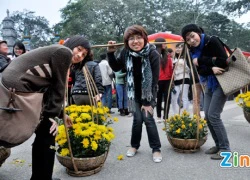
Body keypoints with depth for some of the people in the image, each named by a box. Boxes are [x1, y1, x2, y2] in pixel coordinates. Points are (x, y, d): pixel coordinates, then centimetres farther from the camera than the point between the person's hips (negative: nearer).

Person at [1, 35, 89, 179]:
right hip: (18, 87, -10)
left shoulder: (58, 54, 24)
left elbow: (52, 88, 25)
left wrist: (61, 114, 29)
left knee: (44, 131, 17)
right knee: (47, 131, 1)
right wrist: (53, 115, -3)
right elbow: (59, 87, -6)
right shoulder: (64, 52, -5)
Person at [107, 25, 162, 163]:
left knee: (148, 118, -7)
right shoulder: (126, 52, -14)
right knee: (137, 118, -1)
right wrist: (110, 53, -13)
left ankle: (156, 149, 9)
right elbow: (116, 68, 3)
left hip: (148, 93, -2)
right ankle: (134, 145, 21)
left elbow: (155, 80, -22)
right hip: (134, 93, 2)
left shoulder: (153, 54, -24)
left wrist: (149, 102, -20)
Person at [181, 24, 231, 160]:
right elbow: (200, 71, -4)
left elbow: (224, 62, -23)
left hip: (221, 82, -7)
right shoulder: (194, 51, 4)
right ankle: (218, 145, 19)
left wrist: (201, 60, -20)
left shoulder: (212, 41, -15)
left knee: (213, 115, -12)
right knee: (207, 116, 5)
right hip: (210, 83, 8)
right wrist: (211, 68, -25)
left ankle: (225, 148, 1)